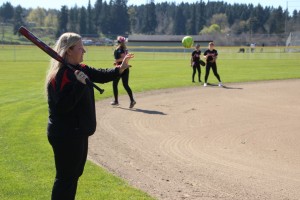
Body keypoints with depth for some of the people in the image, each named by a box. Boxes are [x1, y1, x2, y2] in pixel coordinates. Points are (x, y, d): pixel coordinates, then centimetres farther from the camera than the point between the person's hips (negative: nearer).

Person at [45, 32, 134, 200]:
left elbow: (100, 75, 14)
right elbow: (63, 106, -29)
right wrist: (79, 84, -32)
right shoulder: (60, 75, -22)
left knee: (74, 174, 21)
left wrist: (120, 69, 2)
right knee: (66, 177, -3)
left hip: (78, 133, 10)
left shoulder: (80, 69, 7)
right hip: (66, 135, -10)